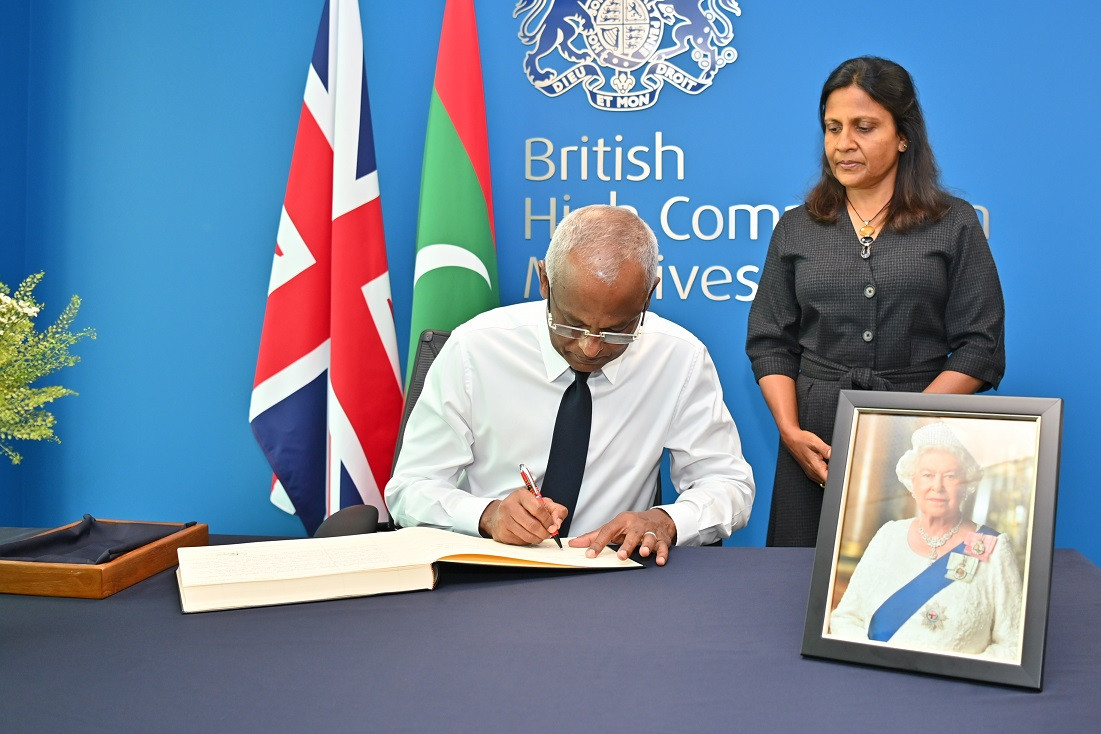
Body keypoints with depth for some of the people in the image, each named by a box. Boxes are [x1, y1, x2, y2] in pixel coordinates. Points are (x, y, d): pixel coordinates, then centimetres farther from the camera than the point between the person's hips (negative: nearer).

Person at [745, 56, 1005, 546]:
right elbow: (769, 342, 8)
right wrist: (790, 431, -7)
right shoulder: (796, 229, 11)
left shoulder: (954, 225, 4)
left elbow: (980, 347, -1)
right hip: (816, 445, 2)